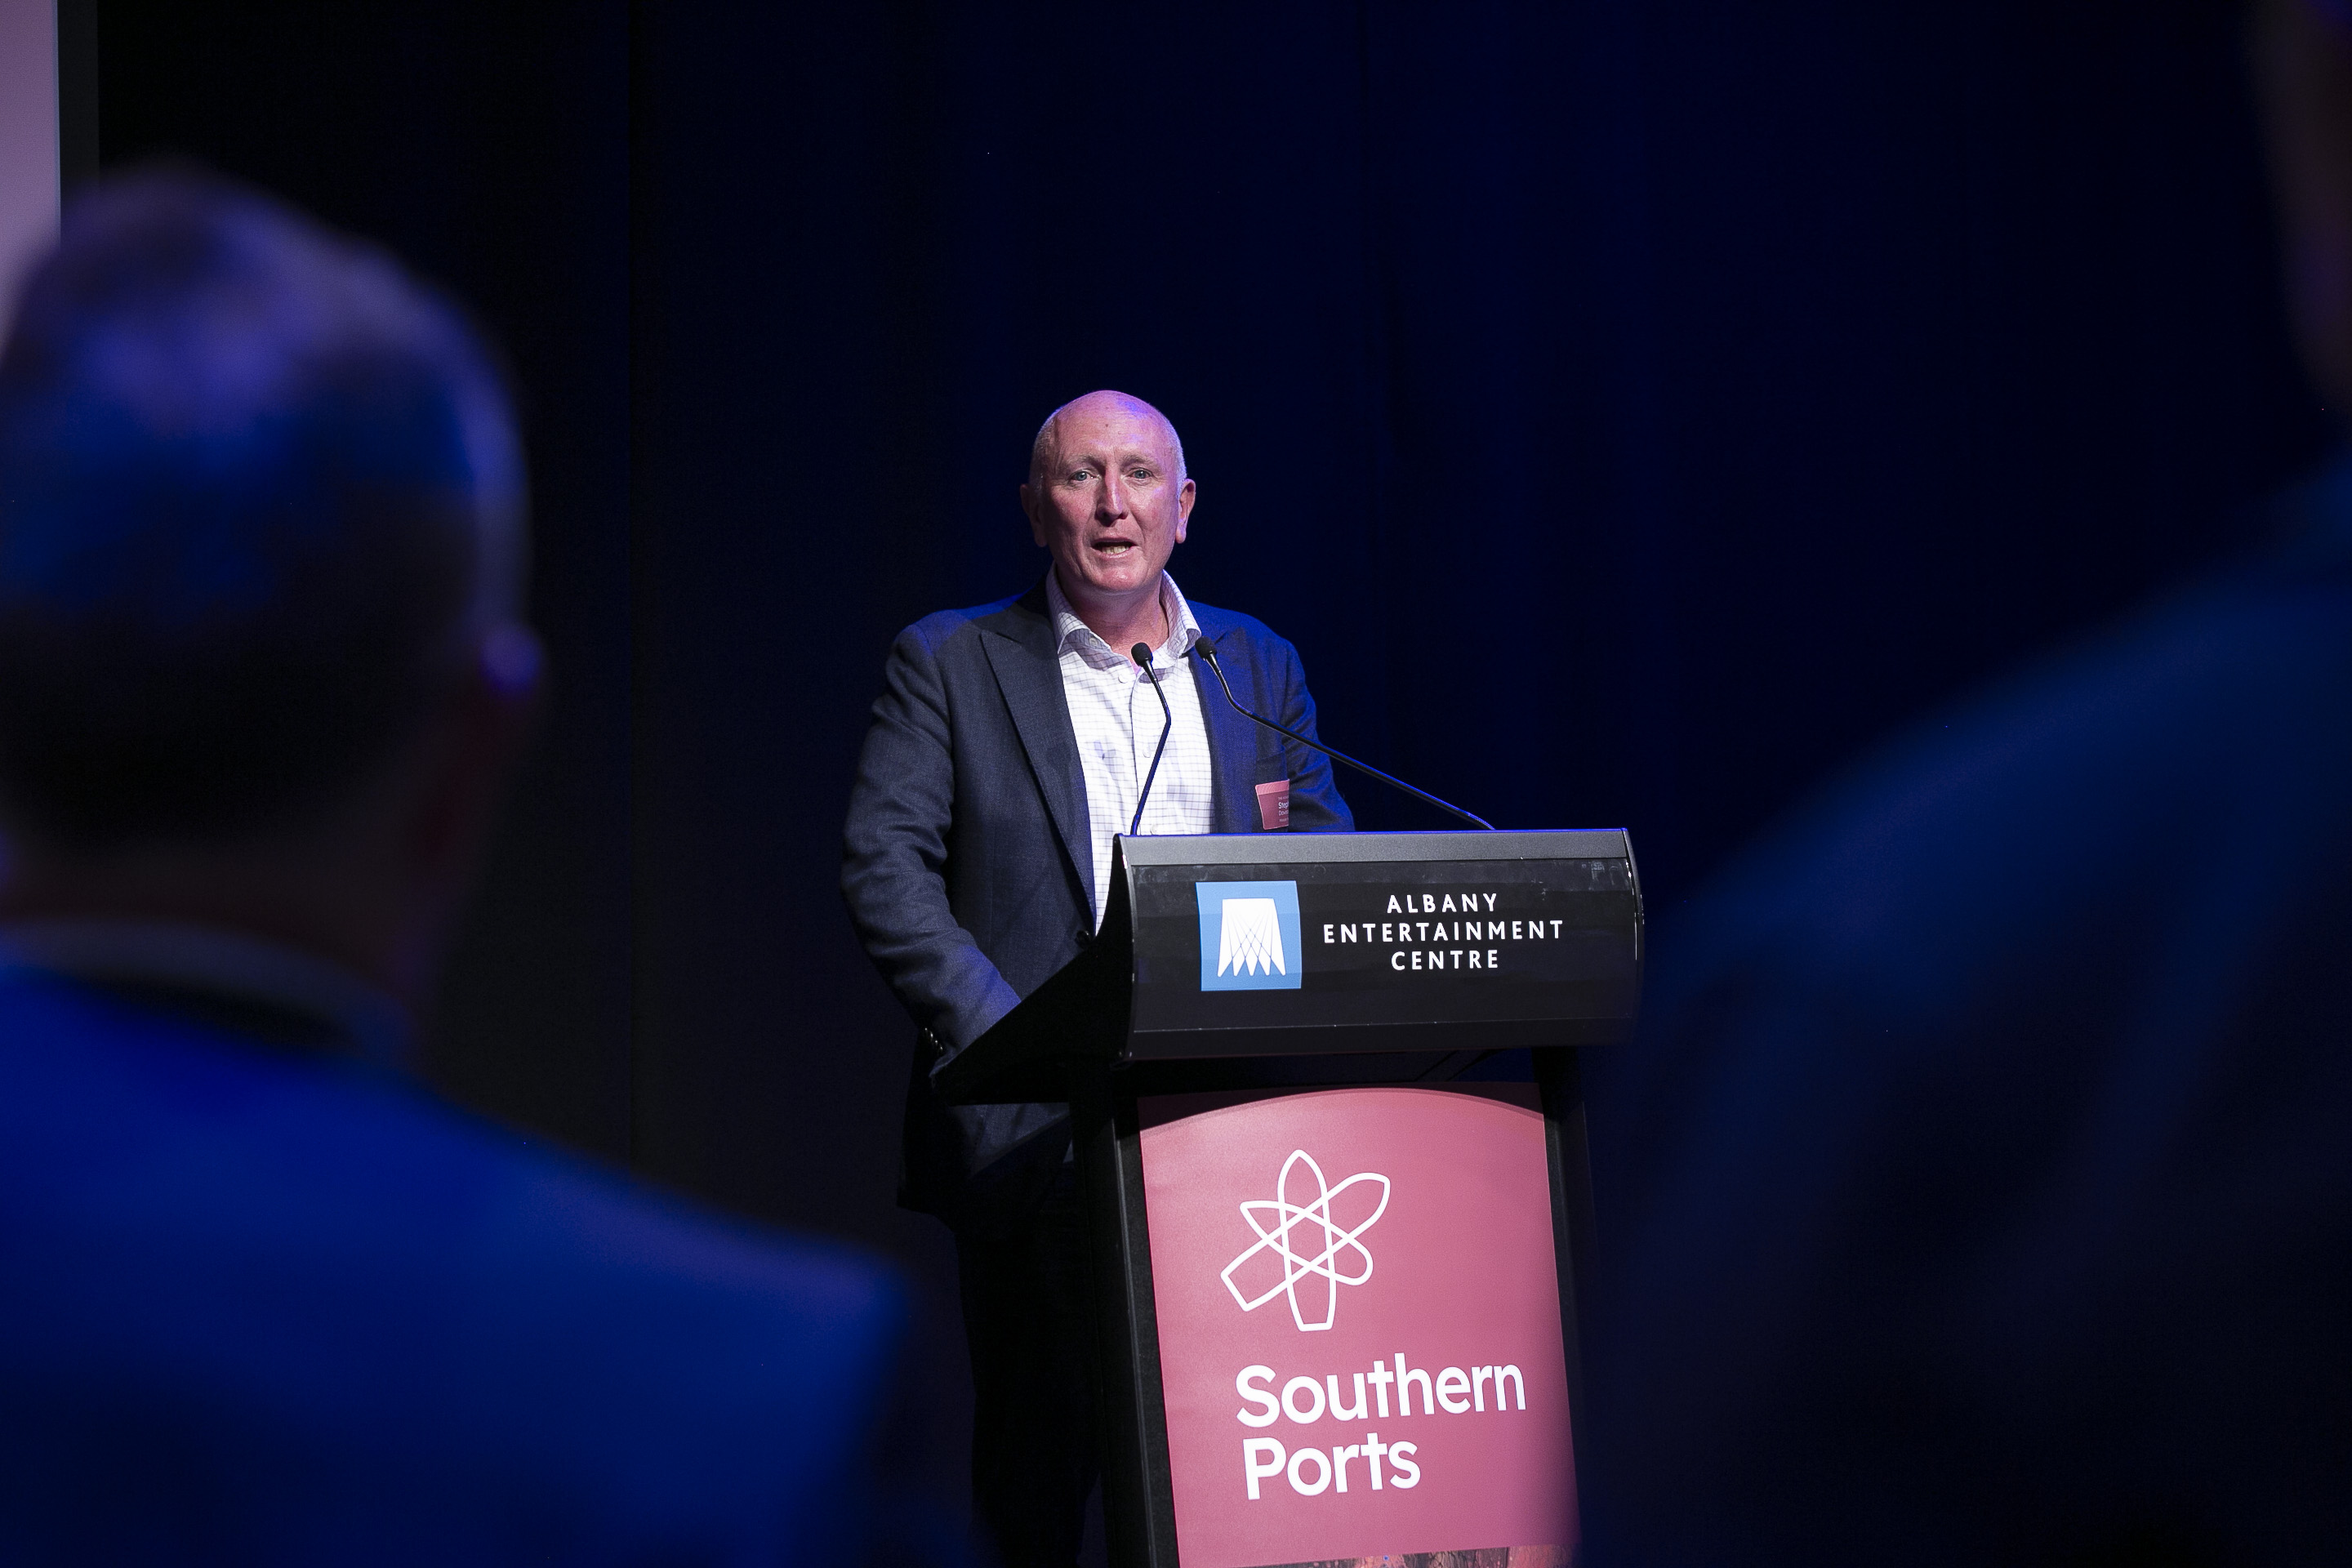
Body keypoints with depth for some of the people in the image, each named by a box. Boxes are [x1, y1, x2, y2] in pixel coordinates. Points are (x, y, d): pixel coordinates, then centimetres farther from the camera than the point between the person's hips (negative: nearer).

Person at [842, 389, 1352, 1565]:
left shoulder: (1261, 667, 15)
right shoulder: (949, 663, 5)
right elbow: (882, 869, -3)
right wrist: (1003, 1040, -15)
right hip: (1034, 1135, -2)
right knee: (1036, 1452, 0)